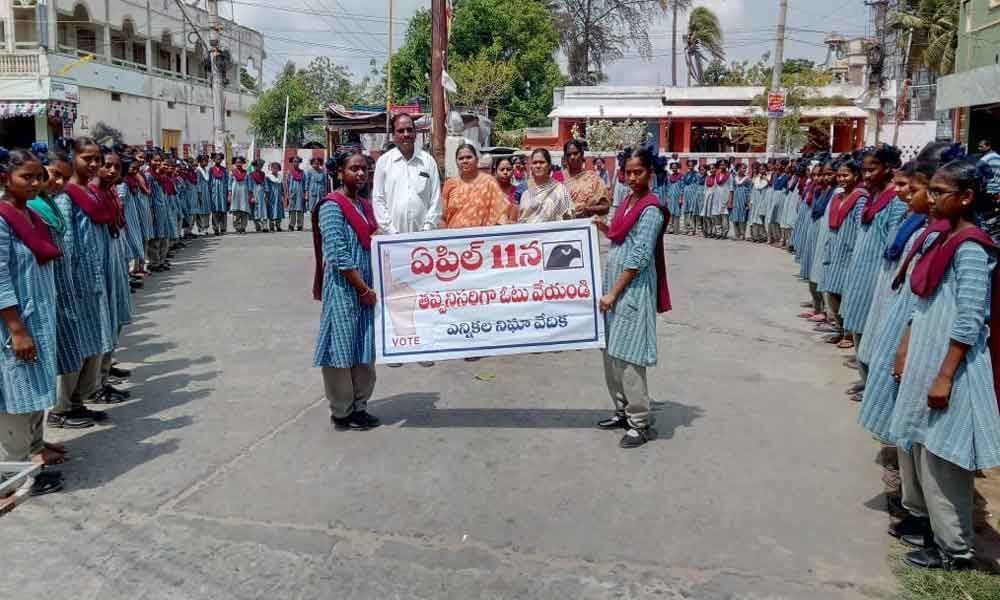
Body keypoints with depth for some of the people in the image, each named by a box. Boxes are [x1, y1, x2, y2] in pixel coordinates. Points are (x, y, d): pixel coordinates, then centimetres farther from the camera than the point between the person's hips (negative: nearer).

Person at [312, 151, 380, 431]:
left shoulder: (365, 206, 13)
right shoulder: (332, 206, -11)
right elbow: (338, 255, -18)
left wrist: (371, 288, 7)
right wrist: (363, 289, -16)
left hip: (366, 289, 8)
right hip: (344, 290, -8)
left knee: (365, 350, 13)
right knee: (342, 349, 2)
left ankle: (359, 406, 25)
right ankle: (341, 412, 15)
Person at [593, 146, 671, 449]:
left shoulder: (651, 210, -14)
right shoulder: (626, 202, 12)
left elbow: (639, 258, -18)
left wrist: (613, 293, -18)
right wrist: (605, 228, 4)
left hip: (633, 289, -9)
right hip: (614, 285, 9)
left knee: (626, 356, -7)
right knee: (610, 353, 13)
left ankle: (641, 423, 3)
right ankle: (623, 411, 25)